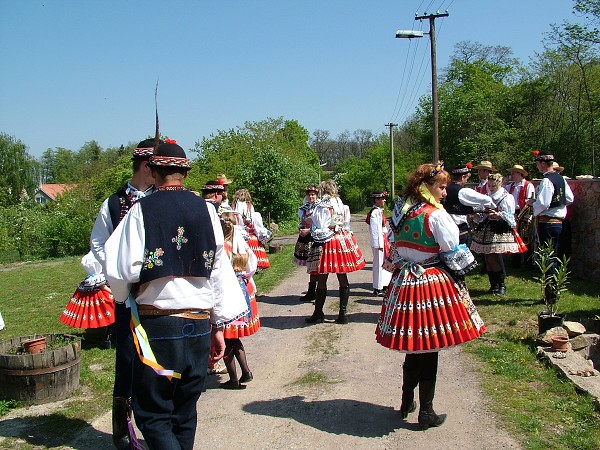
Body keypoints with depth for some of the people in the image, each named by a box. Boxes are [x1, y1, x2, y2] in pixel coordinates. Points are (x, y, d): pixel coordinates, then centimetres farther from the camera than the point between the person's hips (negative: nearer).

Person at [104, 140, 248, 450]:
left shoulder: (141, 210, -5)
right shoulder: (206, 209, 3)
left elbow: (121, 272, -11)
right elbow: (220, 269, 4)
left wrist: (124, 296, 12)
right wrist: (220, 325, 11)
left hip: (156, 324, -4)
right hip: (199, 325, 4)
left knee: (152, 414, 6)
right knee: (185, 411, 18)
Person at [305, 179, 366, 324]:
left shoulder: (321, 207, -12)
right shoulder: (342, 205, 4)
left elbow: (317, 230, -12)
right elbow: (346, 224, 11)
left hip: (326, 244, -5)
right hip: (343, 241, 5)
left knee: (321, 280, 4)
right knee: (343, 279, 8)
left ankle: (318, 314, 12)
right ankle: (343, 314, 12)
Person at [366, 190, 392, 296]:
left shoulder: (379, 211, 13)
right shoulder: (375, 212, -17)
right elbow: (375, 229, -20)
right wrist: (380, 244, -21)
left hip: (383, 240, 10)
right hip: (378, 241, -10)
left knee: (384, 263, 14)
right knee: (379, 263, -3)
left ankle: (383, 285, 24)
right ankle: (377, 289, 5)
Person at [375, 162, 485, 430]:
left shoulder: (400, 211, 6)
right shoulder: (436, 215, -16)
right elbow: (453, 253, -11)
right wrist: (461, 270, 7)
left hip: (404, 284, 7)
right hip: (433, 284, -6)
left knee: (413, 349, 18)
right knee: (430, 350, 4)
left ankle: (407, 403, 30)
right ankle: (426, 413, 13)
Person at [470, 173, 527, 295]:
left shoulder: (507, 198, 0)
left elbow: (510, 216, -7)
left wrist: (498, 215, -20)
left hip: (500, 231, -6)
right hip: (486, 230, 6)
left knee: (496, 258, -12)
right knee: (488, 259, 4)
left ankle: (501, 285, 1)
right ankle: (493, 285, 13)